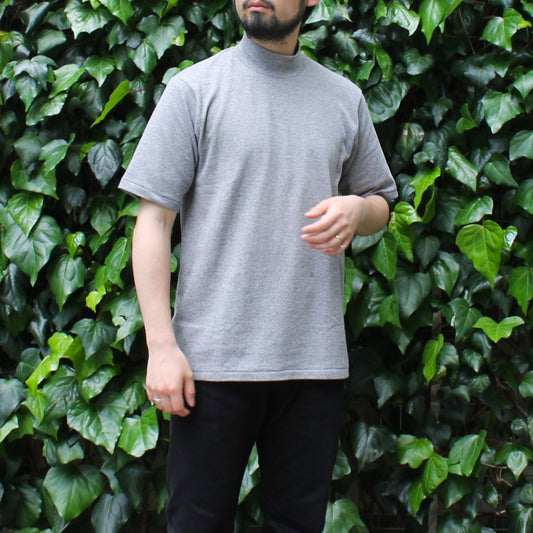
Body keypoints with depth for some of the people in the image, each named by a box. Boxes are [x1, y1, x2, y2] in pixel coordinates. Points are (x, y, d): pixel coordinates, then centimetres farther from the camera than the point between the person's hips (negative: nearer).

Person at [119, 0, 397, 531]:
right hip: (212, 359, -3)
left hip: (315, 361, 3)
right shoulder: (196, 88, 1)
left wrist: (356, 208, -4)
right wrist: (161, 345, -9)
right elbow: (153, 219, -2)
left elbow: (381, 204, 22)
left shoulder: (345, 98, 12)